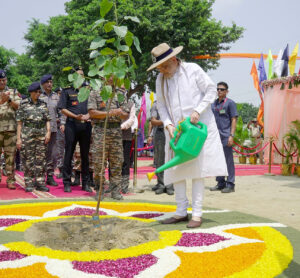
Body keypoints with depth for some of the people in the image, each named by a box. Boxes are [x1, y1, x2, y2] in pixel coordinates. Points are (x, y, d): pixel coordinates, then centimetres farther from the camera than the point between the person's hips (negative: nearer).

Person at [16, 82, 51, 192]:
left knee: (41, 159, 3)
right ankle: (29, 183, 6)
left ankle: (40, 183, 10)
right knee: (28, 159, -1)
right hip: (27, 134, -3)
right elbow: (19, 122, 2)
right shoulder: (24, 104, 4)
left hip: (42, 135, 3)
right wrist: (18, 138, -3)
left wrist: (48, 132, -3)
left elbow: (47, 120, 13)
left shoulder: (43, 104, 13)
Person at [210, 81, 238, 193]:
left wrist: (231, 135, -13)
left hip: (225, 136, -6)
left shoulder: (230, 103, 0)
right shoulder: (213, 104, 16)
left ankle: (230, 184, 2)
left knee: (228, 160, -3)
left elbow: (234, 120, -5)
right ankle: (220, 183, 18)